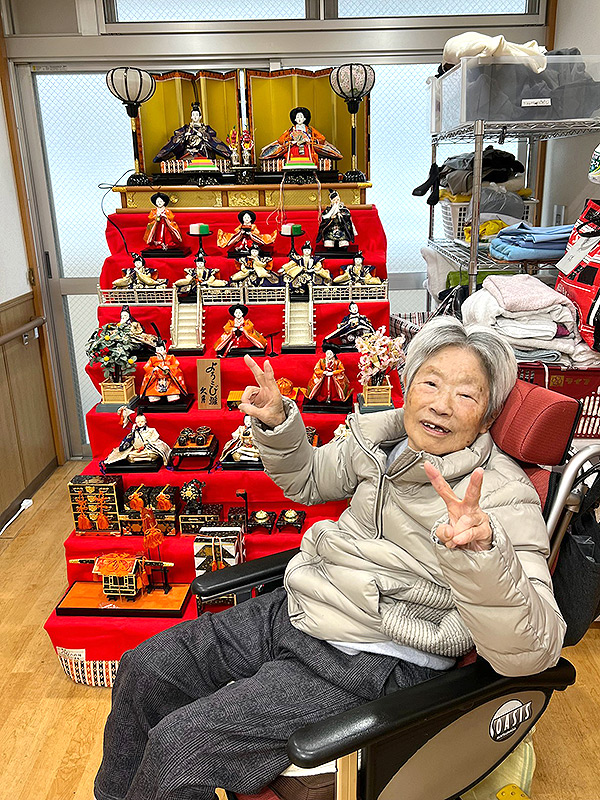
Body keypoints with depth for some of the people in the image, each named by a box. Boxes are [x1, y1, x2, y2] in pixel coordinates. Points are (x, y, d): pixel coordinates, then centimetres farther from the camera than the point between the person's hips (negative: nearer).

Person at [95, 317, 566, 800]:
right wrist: (277, 424, 0)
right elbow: (308, 481, 19)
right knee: (145, 668, 8)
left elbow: (530, 654, -27)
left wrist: (483, 551, -45)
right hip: (292, 611, 7)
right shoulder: (379, 438, -1)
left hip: (372, 665, -6)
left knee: (176, 746, -15)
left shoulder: (501, 494, -18)